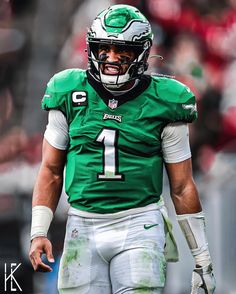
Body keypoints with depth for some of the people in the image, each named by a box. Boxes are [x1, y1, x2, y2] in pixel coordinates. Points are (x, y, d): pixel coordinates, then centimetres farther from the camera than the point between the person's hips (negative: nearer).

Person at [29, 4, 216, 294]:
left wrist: (202, 258, 5)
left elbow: (182, 187, 4)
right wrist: (38, 233, 0)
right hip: (83, 226, 2)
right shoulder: (70, 96, 3)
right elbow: (51, 171, 10)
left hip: (139, 226, -2)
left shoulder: (163, 104, -1)